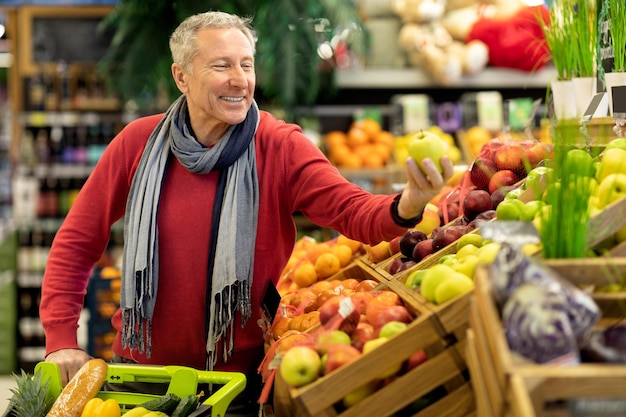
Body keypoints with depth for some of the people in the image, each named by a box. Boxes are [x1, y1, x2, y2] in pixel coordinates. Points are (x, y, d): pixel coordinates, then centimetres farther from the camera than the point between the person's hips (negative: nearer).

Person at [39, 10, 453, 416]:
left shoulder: (280, 147, -10)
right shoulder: (139, 141, -6)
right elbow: (77, 242, 0)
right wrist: (62, 338, -8)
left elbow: (353, 210, -23)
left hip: (241, 373, -1)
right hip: (141, 365, 2)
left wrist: (405, 207, -45)